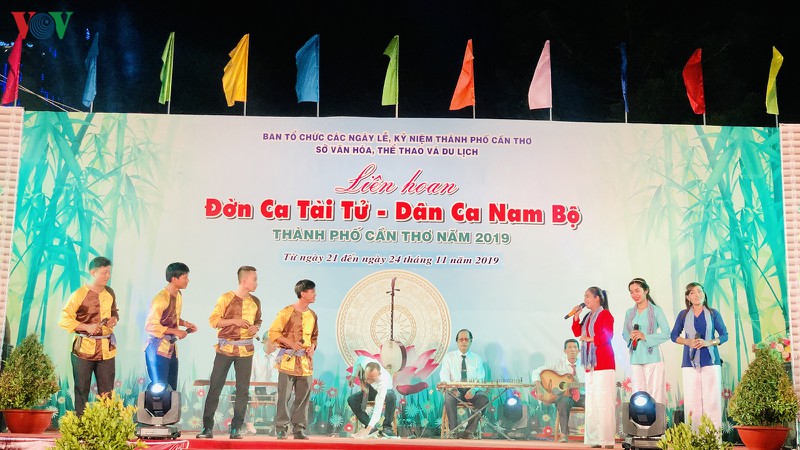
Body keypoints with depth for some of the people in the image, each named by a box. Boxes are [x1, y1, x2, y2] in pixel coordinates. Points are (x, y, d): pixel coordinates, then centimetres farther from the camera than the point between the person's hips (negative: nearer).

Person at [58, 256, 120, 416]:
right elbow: (64, 319, -9)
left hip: (107, 349, 4)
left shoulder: (109, 293, 7)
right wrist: (87, 327, -18)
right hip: (84, 348, -4)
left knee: (107, 392, 5)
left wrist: (114, 319, 0)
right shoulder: (79, 294, -9)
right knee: (82, 390, 4)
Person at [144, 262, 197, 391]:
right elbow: (151, 326, -22)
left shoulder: (178, 295, 8)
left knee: (172, 388, 12)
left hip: (171, 348, 9)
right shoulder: (161, 299, -20)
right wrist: (175, 332, -20)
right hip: (158, 349, -9)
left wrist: (185, 323, 3)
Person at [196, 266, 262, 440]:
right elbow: (213, 320, -6)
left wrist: (256, 328, 0)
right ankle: (207, 428, 5)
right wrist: (235, 321, -16)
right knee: (215, 387, -2)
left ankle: (236, 429, 9)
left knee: (243, 390, 2)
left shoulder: (255, 302, 9)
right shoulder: (226, 298, -5)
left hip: (246, 350, 4)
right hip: (225, 348, -4)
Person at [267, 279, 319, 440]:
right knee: (284, 395, -3)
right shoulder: (287, 312, -6)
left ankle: (299, 428, 11)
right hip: (288, 359, -5)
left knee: (303, 396, 5)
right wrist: (289, 342, -15)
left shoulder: (312, 315, 12)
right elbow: (273, 332, -5)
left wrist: (312, 347, 3)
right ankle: (281, 428, 5)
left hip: (306, 361, 5)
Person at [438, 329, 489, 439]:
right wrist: (451, 388, -23)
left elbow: (480, 379, 3)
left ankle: (470, 430, -26)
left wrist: (474, 390, -19)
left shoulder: (477, 359, 13)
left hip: (472, 391, 1)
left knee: (483, 399, -31)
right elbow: (444, 376, -1)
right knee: (449, 398, -36)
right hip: (455, 389, -1)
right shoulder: (448, 357, 9)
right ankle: (454, 431, -27)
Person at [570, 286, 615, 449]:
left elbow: (608, 335, -13)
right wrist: (575, 316, 10)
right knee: (591, 401, 6)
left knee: (603, 400, -10)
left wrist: (591, 339, -14)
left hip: (603, 362, -8)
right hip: (591, 363, 8)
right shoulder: (588, 317, 20)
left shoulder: (605, 314, -3)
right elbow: (577, 333, 18)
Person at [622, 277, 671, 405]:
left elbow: (667, 333, -5)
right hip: (635, 358, 4)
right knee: (638, 393, 3)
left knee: (654, 393, -6)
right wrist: (630, 336, -5)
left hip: (652, 357, -4)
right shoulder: (629, 313, 13)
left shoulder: (656, 310, 0)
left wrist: (645, 337, -14)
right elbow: (624, 333, 18)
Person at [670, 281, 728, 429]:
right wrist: (688, 342, -5)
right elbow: (674, 335, 14)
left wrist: (708, 342, -9)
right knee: (692, 399, -3)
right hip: (690, 361, 1)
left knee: (712, 398, -7)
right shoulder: (683, 315, 10)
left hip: (710, 360, -1)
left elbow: (724, 335, 8)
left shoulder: (713, 314, 7)